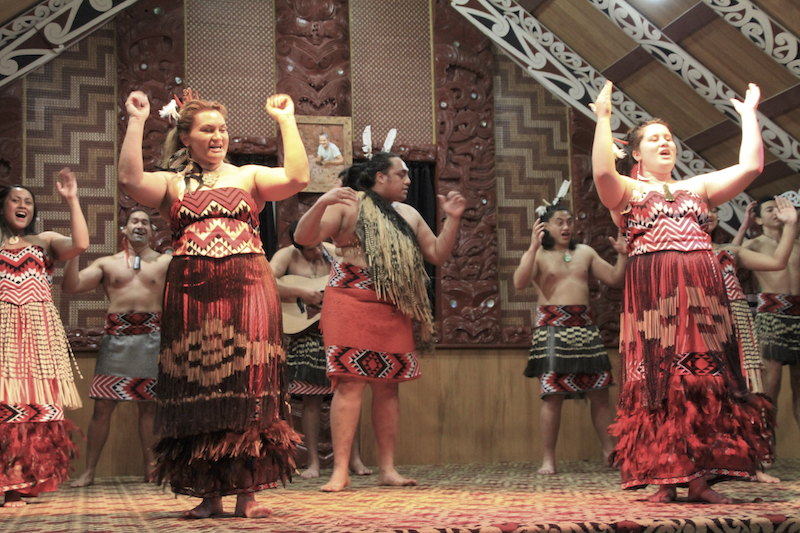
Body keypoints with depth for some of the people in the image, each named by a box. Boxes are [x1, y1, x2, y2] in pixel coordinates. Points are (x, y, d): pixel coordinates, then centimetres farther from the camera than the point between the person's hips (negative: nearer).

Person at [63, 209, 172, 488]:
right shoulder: (107, 264, 13)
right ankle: (89, 471, 4)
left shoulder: (165, 262, 12)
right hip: (116, 336, 0)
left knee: (148, 406, 4)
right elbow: (71, 286, 4)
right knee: (102, 405, -2)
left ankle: (150, 468, 13)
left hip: (151, 336, 0)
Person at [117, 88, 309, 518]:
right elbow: (130, 180, -6)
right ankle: (209, 494, 9)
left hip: (246, 290, 0)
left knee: (246, 390, -5)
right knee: (197, 393, 1)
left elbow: (297, 178, -2)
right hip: (191, 294, 1)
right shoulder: (172, 184, 14)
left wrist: (286, 121, 2)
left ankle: (247, 493, 0)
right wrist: (137, 122, -1)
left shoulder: (248, 176, 15)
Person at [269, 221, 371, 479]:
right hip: (306, 332, -3)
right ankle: (313, 463, 4)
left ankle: (355, 459, 6)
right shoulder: (287, 256, -5)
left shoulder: (335, 252, 5)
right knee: (312, 397, -3)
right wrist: (300, 292, -25)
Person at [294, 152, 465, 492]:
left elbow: (438, 255, 21)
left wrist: (452, 220, 8)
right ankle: (340, 471, -11)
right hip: (353, 301, -6)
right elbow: (303, 238, -9)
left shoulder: (409, 215, 21)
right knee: (350, 383, -12)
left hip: (394, 310, 6)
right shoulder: (348, 205, 1)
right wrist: (322, 204, -25)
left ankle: (387, 468, 11)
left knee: (388, 386, 5)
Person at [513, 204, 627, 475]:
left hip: (585, 326, 4)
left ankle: (610, 451, 14)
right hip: (552, 327, -4)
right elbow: (519, 283, -16)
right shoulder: (538, 255, 2)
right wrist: (533, 247, -23)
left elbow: (614, 279, 16)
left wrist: (623, 256, -1)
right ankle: (548, 458, 0)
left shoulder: (584, 252, 17)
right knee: (553, 395, -7)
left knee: (599, 392, 3)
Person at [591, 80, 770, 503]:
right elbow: (602, 172, -13)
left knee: (706, 381, -1)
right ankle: (664, 480, -4)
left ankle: (699, 480, 1)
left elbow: (750, 167, 11)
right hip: (652, 296, -4)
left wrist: (749, 116, 14)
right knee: (658, 383, -7)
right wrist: (602, 118, -11)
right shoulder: (626, 191, 10)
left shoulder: (698, 187, 21)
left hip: (702, 295, 4)